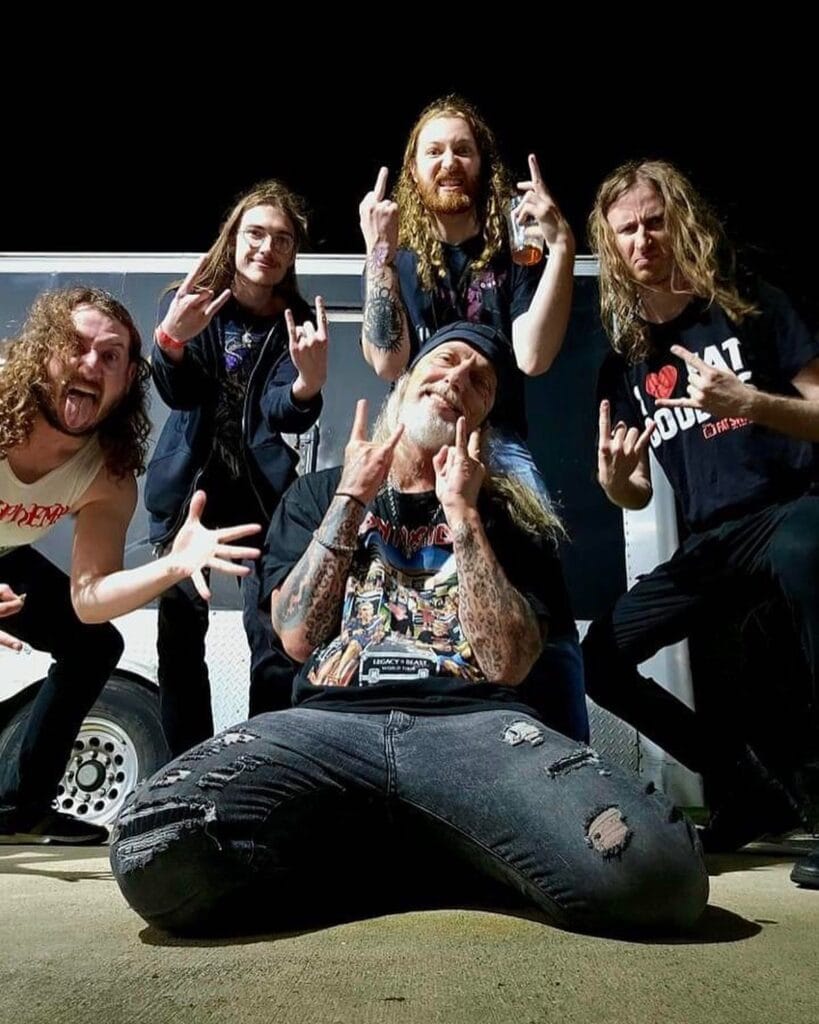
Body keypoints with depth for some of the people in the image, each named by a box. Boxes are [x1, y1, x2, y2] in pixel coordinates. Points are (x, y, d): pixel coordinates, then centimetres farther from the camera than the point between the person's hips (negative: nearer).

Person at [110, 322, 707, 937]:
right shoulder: (318, 493, 22)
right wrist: (352, 498, 8)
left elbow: (507, 664, 2)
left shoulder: (508, 516, 18)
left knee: (650, 870, -31)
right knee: (159, 855, -32)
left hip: (476, 724, 0)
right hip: (327, 723, 1)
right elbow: (298, 638, 7)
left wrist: (462, 513, 1)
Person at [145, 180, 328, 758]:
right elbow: (176, 393, -12)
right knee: (180, 632, 1)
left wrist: (309, 382, -37)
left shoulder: (298, 322, 0)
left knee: (275, 637, -8)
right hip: (187, 486, 1)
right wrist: (172, 338, -34)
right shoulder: (190, 303, 3)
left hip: (264, 490, -1)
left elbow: (285, 413, -14)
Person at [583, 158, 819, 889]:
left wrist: (749, 402, -22)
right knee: (600, 661, -6)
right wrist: (611, 479, -11)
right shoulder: (626, 356, 10)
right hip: (712, 540, 5)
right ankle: (755, 789, 9)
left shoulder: (752, 305, 0)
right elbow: (638, 496, 12)